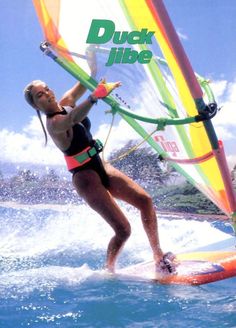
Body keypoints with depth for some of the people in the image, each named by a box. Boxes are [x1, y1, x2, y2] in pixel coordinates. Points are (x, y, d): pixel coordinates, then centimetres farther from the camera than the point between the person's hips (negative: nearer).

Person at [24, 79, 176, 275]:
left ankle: (159, 257, 1)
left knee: (145, 200, -4)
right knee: (123, 230, -14)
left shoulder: (65, 103, 7)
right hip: (85, 178, -9)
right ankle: (109, 271, 11)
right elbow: (73, 119, -41)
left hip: (101, 168, 9)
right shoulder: (53, 123, -19)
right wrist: (95, 96, -58)